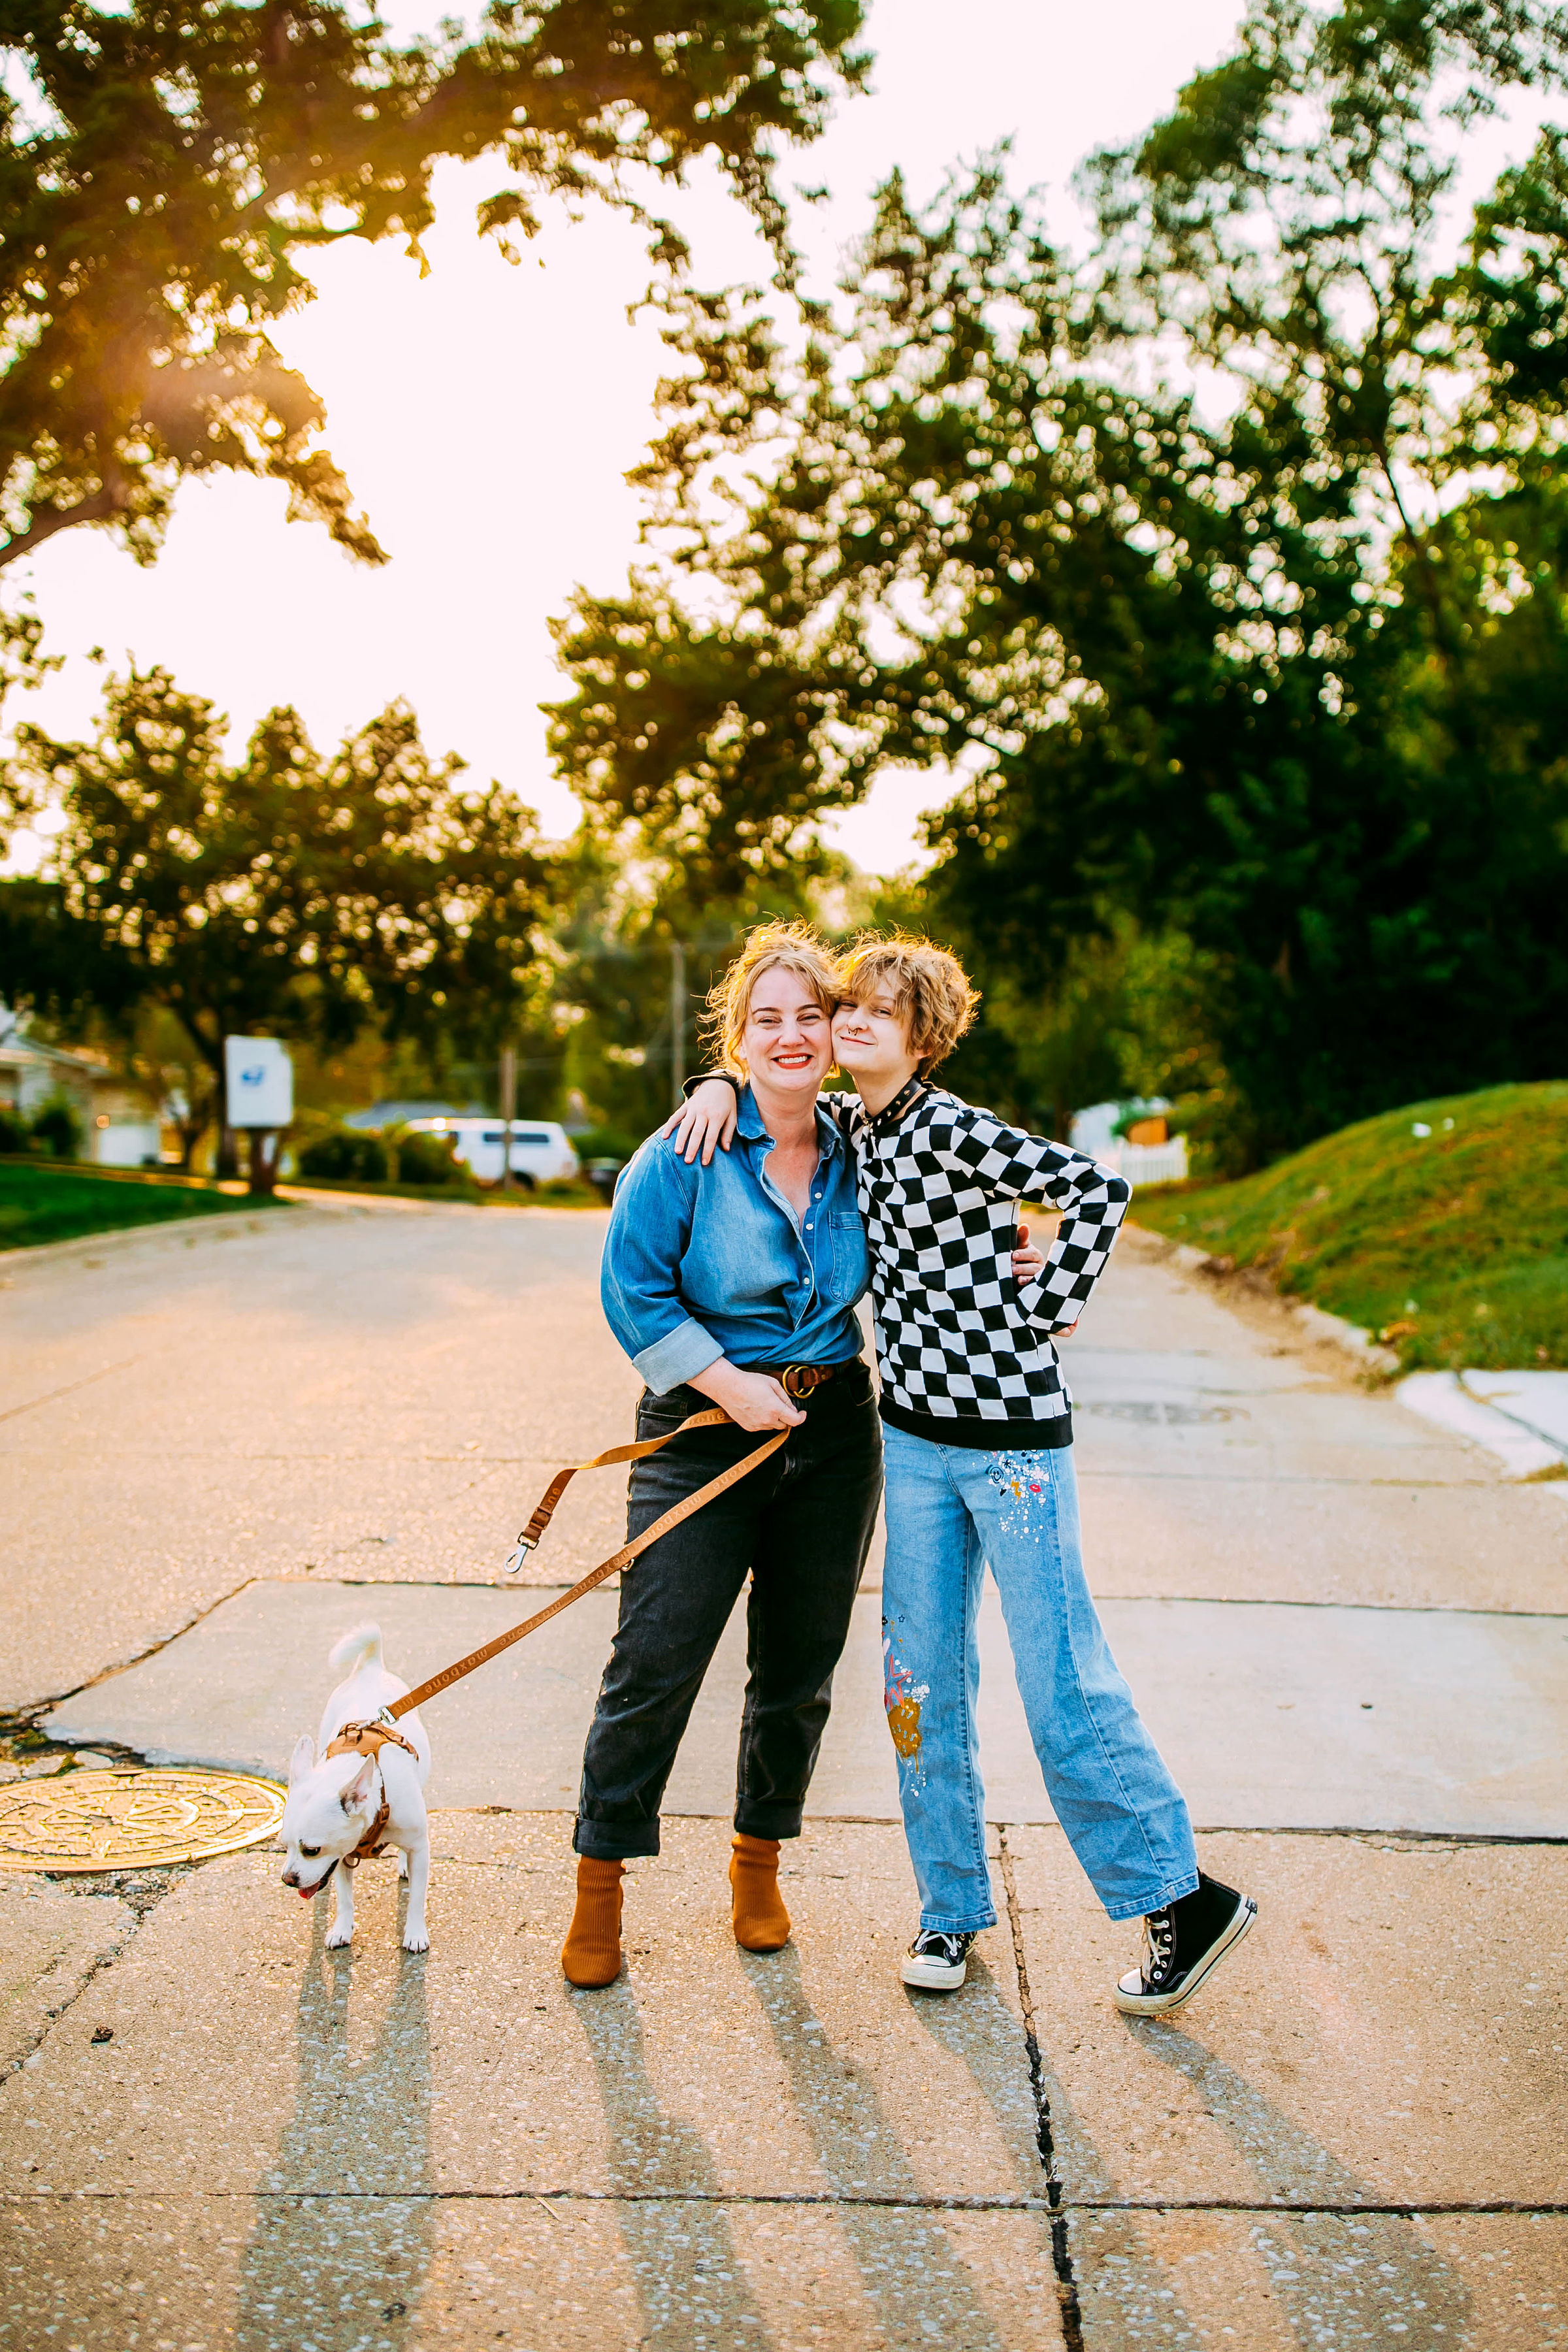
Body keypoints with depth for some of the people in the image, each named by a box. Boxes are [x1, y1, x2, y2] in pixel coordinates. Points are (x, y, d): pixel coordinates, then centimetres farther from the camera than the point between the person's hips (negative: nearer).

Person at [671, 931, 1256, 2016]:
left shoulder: (951, 1131, -16)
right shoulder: (847, 1127, 7)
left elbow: (1098, 1189, -20)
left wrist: (1048, 1316, -14)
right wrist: (719, 1087, 3)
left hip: (1011, 1434, -7)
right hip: (915, 1436, 7)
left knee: (1064, 1685, -1)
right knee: (922, 1678, 11)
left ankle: (1185, 1898, 15)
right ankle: (953, 1907, 25)